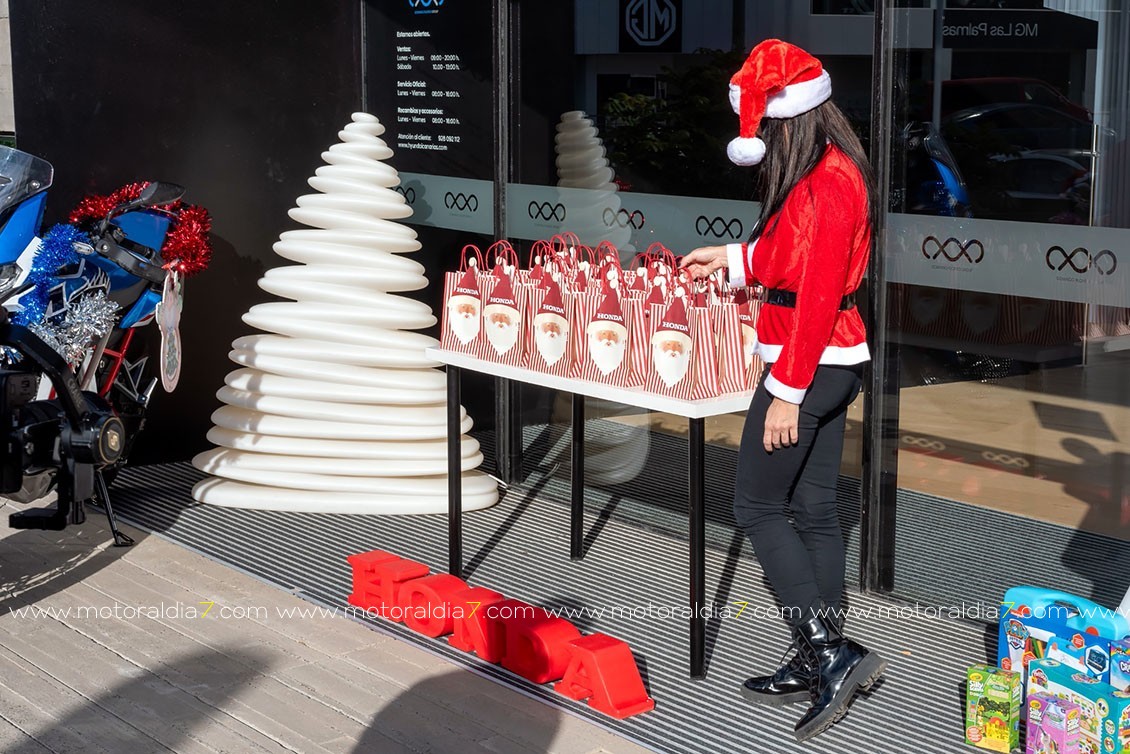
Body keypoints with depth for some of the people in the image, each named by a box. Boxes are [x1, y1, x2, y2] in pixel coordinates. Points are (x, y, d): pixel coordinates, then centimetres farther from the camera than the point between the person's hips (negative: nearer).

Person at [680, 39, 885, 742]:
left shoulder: (826, 183, -19)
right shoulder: (830, 170, 11)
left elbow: (816, 295, -22)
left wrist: (787, 393, -21)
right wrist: (734, 258, 27)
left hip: (807, 367, -10)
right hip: (832, 363, 10)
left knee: (758, 505, -2)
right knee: (814, 510, 12)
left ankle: (828, 650, -4)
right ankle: (822, 661, 19)